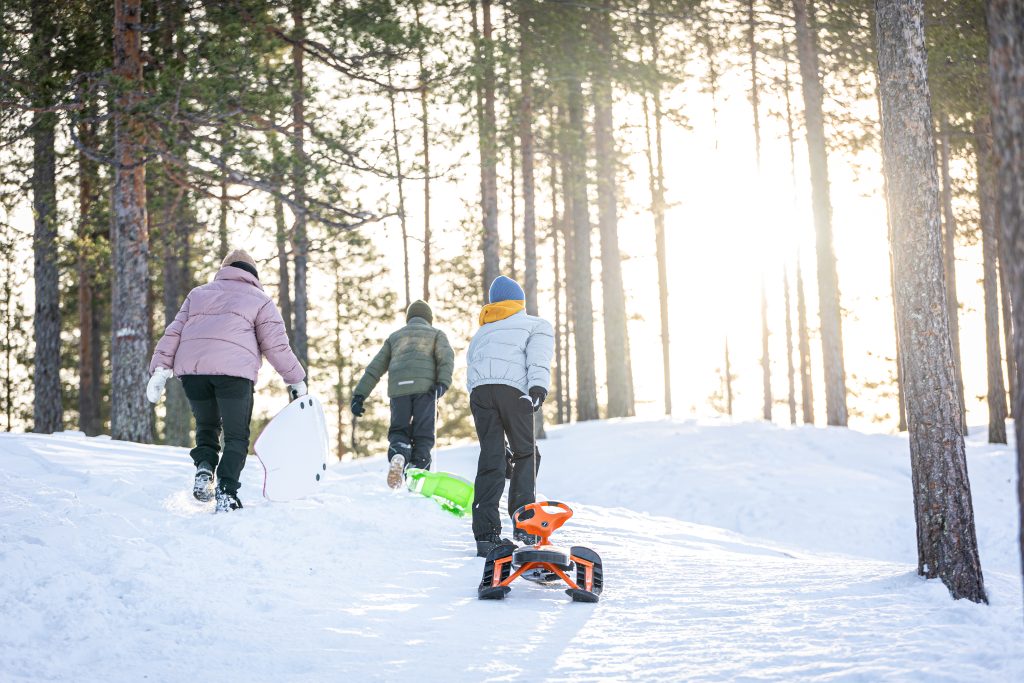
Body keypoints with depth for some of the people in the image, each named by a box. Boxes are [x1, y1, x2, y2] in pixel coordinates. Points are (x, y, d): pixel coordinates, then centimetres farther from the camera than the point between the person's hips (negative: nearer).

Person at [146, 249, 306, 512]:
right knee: (236, 436, 5)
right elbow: (276, 345, 9)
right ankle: (226, 493, -10)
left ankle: (204, 468, -3)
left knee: (206, 426, 23)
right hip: (233, 372, -3)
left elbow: (173, 332, 17)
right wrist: (296, 380, 17)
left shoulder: (198, 294, 27)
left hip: (191, 368, 3)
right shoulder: (260, 300, 16)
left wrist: (161, 368, 11)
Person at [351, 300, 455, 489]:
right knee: (423, 433, 3)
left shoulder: (395, 336, 30)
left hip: (398, 388, 2)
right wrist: (443, 382, -12)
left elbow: (375, 367, 22)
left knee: (398, 430, 7)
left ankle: (398, 456, -24)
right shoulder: (436, 334, 23)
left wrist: (359, 395, 17)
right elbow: (446, 357, 1)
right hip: (425, 386, -2)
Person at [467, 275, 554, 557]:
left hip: (478, 392, 4)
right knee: (525, 454, 9)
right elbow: (539, 361, 2)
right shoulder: (538, 326, 23)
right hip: (513, 390, -4)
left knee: (490, 458, 5)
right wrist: (538, 391, -15)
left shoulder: (480, 334, 38)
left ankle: (486, 533, -3)